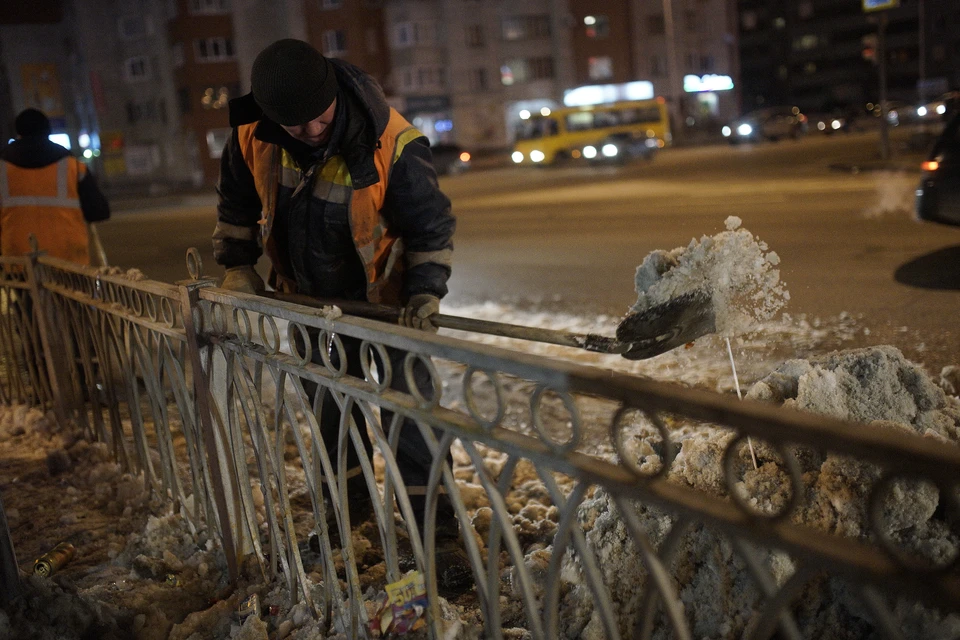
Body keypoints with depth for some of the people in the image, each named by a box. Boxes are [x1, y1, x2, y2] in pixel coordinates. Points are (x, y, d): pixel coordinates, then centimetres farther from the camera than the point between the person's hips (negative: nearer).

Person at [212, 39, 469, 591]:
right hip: (313, 297, 5)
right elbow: (237, 202, 3)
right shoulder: (253, 136, -17)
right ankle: (349, 503, 39)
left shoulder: (392, 144, -30)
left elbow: (433, 225, -19)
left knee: (409, 409, -4)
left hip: (384, 294, -4)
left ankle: (438, 528, 8)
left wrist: (425, 291, -28)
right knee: (330, 406, 18)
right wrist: (238, 263, 0)